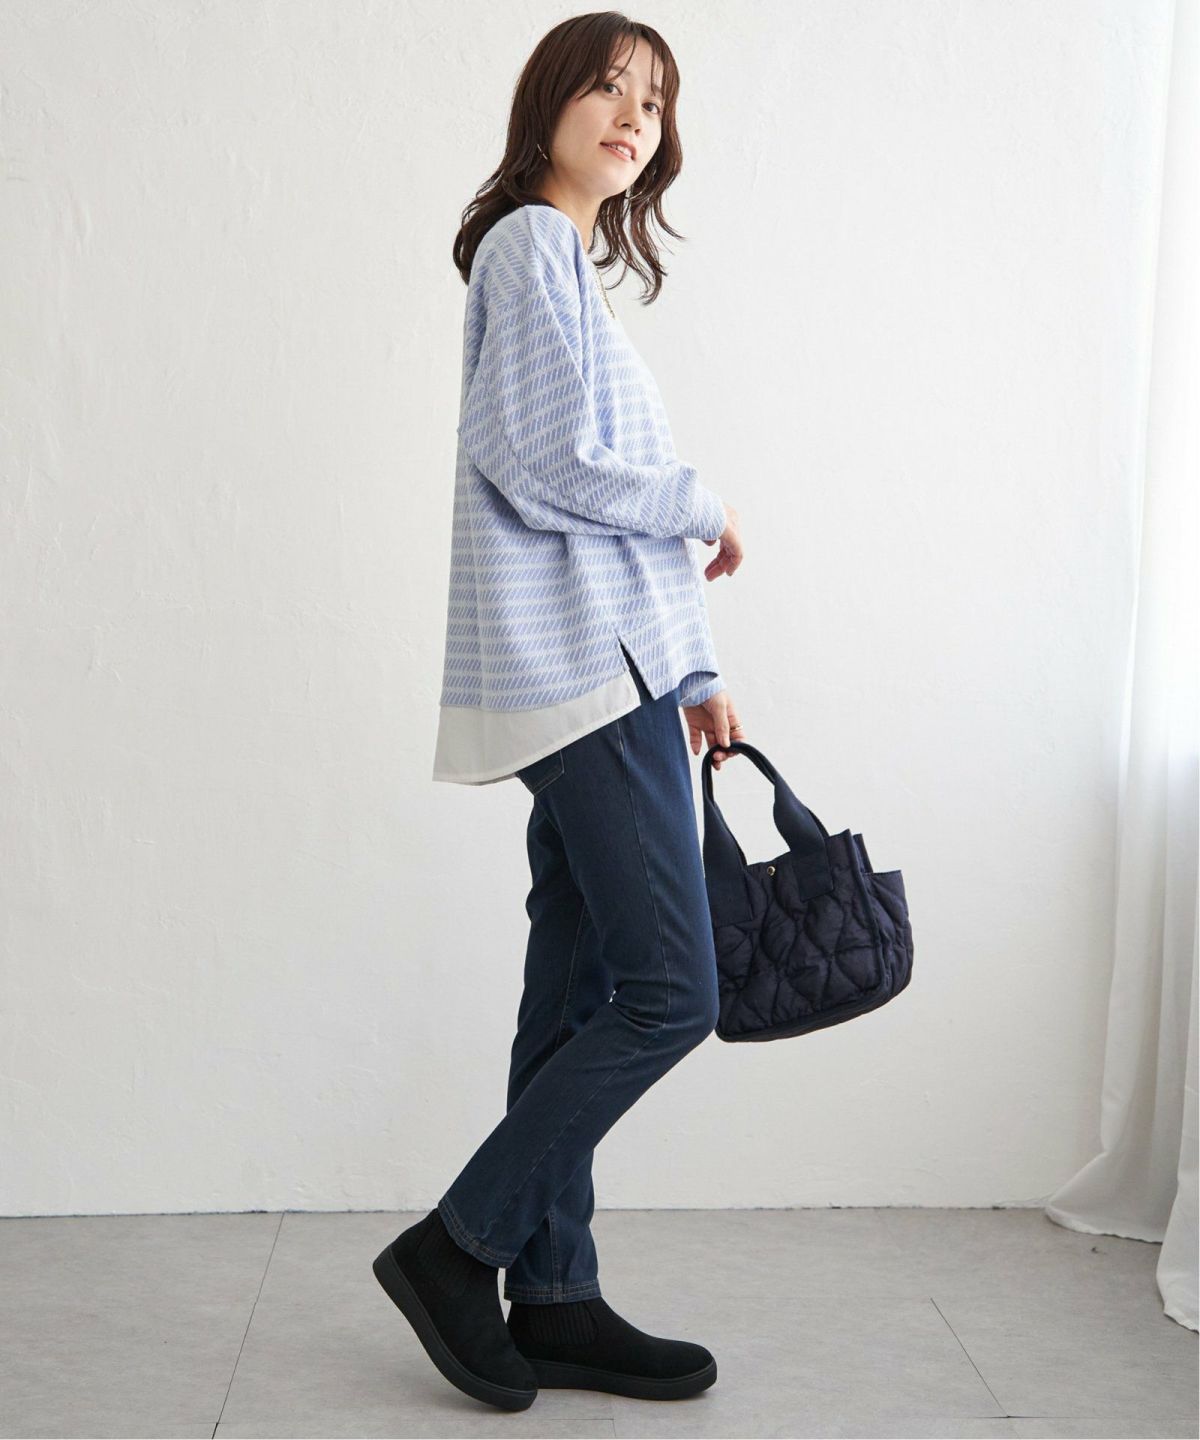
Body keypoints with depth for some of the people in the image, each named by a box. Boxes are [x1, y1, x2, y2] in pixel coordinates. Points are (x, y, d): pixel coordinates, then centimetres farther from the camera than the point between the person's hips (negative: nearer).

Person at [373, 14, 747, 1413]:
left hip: (609, 670, 10)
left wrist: (697, 669, 19)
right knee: (670, 993, -10)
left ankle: (551, 1300, 17)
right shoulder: (532, 245, -5)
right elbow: (556, 469, -16)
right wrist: (704, 505, -1)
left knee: (578, 997, 9)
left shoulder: (573, 264, 24)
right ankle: (456, 1246, 2)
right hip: (583, 667, -10)